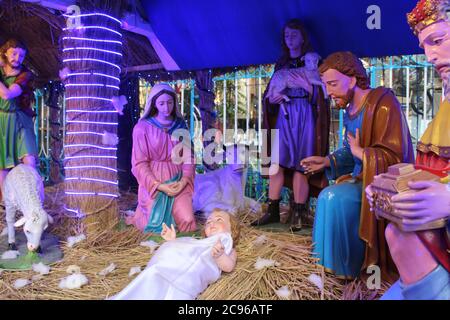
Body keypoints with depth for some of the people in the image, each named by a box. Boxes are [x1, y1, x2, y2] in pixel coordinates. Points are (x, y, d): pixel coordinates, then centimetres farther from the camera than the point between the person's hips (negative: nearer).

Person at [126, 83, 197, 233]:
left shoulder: (180, 125, 4)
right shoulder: (142, 127, -7)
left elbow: (188, 156, 4)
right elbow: (139, 163, -7)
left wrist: (184, 180, -12)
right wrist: (159, 186, -16)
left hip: (177, 181, 3)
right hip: (153, 183, -2)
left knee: (187, 222, -12)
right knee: (158, 226, -7)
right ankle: (140, 215, 26)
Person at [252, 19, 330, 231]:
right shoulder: (281, 64, 18)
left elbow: (323, 93, -2)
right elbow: (271, 91, 18)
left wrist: (307, 86, -18)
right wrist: (270, 98, -3)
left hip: (304, 117, -4)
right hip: (283, 116, 4)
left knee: (300, 164, -6)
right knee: (275, 161, -3)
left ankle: (298, 213, 2)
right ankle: (273, 210, 5)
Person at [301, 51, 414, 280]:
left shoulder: (383, 103, -18)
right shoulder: (349, 109, 7)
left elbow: (394, 156, -24)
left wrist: (361, 153, -16)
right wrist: (327, 161, 3)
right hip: (362, 178, 9)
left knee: (335, 199, -21)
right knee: (327, 197, 2)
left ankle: (349, 269, -3)